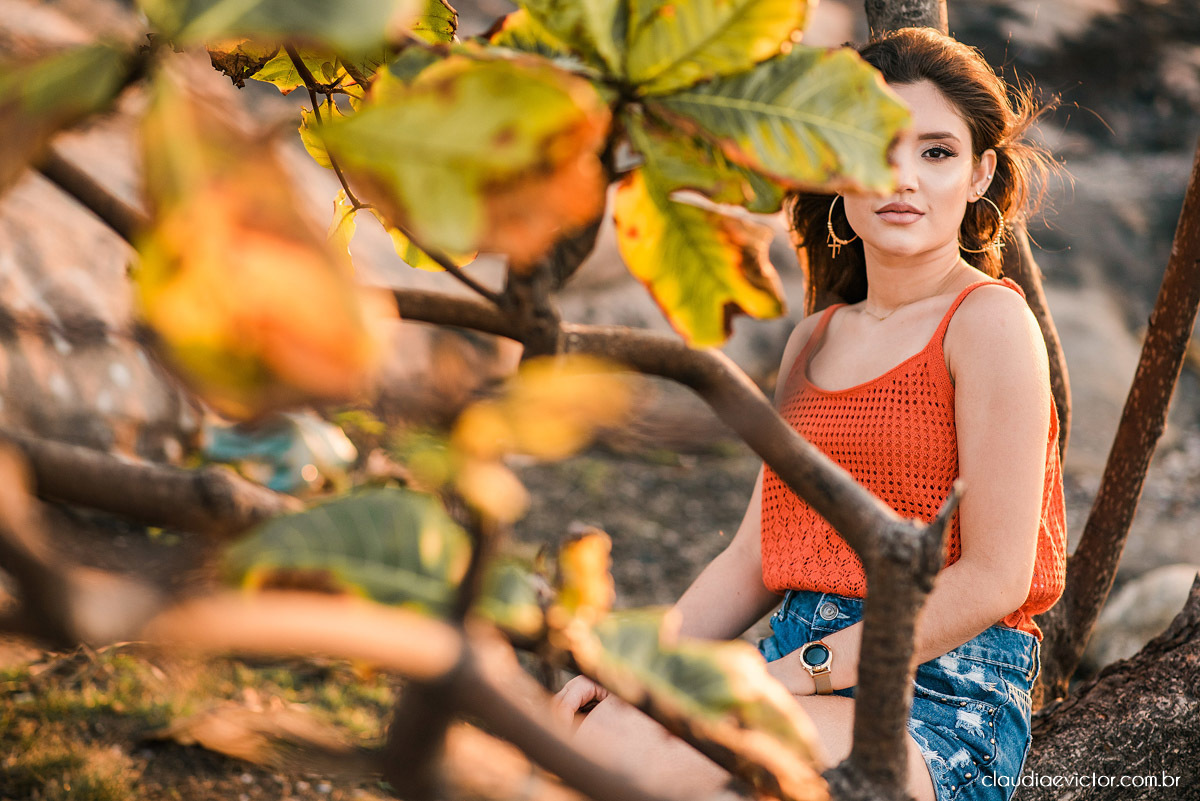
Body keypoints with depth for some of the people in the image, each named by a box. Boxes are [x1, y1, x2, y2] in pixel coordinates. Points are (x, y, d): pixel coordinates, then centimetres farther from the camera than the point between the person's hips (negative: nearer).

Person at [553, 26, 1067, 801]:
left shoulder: (989, 322, -6)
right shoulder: (814, 342, 16)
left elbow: (994, 580, -11)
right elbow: (753, 562, 17)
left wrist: (794, 673, -13)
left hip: (946, 694, -6)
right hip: (812, 686, 6)